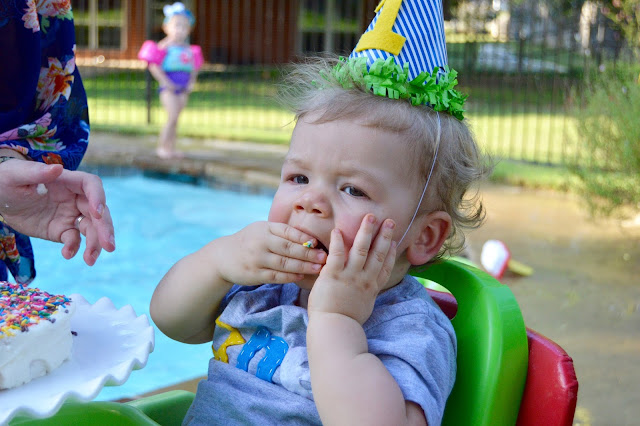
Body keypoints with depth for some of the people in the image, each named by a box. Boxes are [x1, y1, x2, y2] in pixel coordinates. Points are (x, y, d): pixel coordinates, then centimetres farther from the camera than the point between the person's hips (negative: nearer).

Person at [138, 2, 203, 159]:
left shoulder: (188, 49, 12)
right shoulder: (165, 46, -6)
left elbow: (194, 68, 20)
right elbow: (154, 66, -11)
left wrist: (191, 82, 4)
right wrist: (166, 82, -16)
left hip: (182, 90, 6)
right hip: (168, 88, -6)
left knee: (175, 119, 9)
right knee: (172, 117, -13)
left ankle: (171, 147, 16)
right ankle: (162, 146, -5)